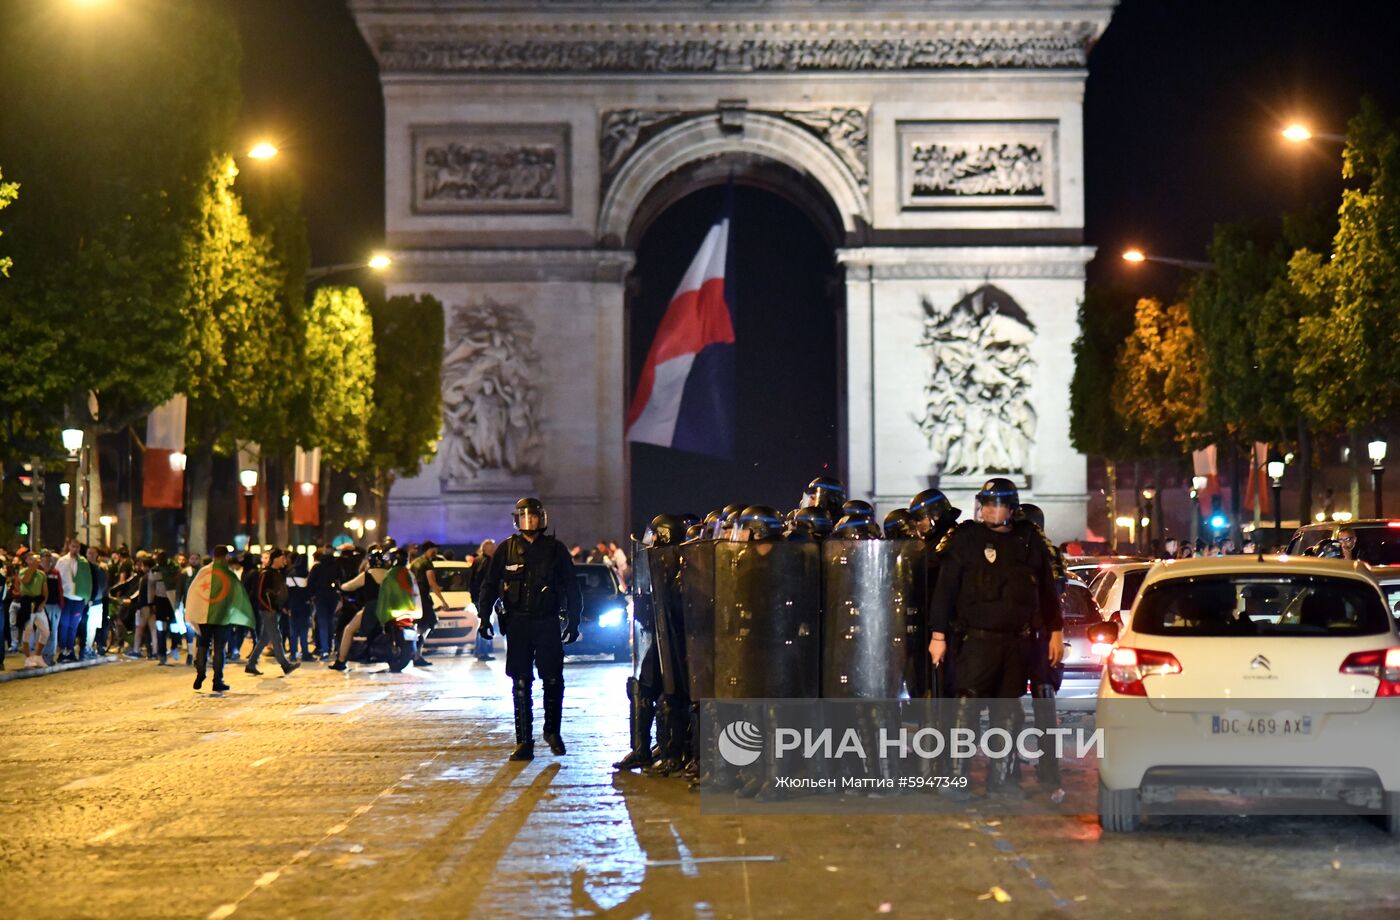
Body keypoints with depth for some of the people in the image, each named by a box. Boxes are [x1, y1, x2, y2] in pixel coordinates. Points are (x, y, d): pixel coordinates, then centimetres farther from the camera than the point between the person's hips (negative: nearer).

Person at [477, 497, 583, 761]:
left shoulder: (555, 549, 5)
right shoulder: (506, 550, 6)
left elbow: (572, 588, 7)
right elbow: (489, 585, 10)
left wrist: (573, 622, 3)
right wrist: (484, 616, -2)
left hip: (547, 623, -1)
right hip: (517, 624, 1)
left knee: (553, 680, -3)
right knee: (520, 684, 1)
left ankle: (552, 730, 18)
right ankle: (524, 741, 6)